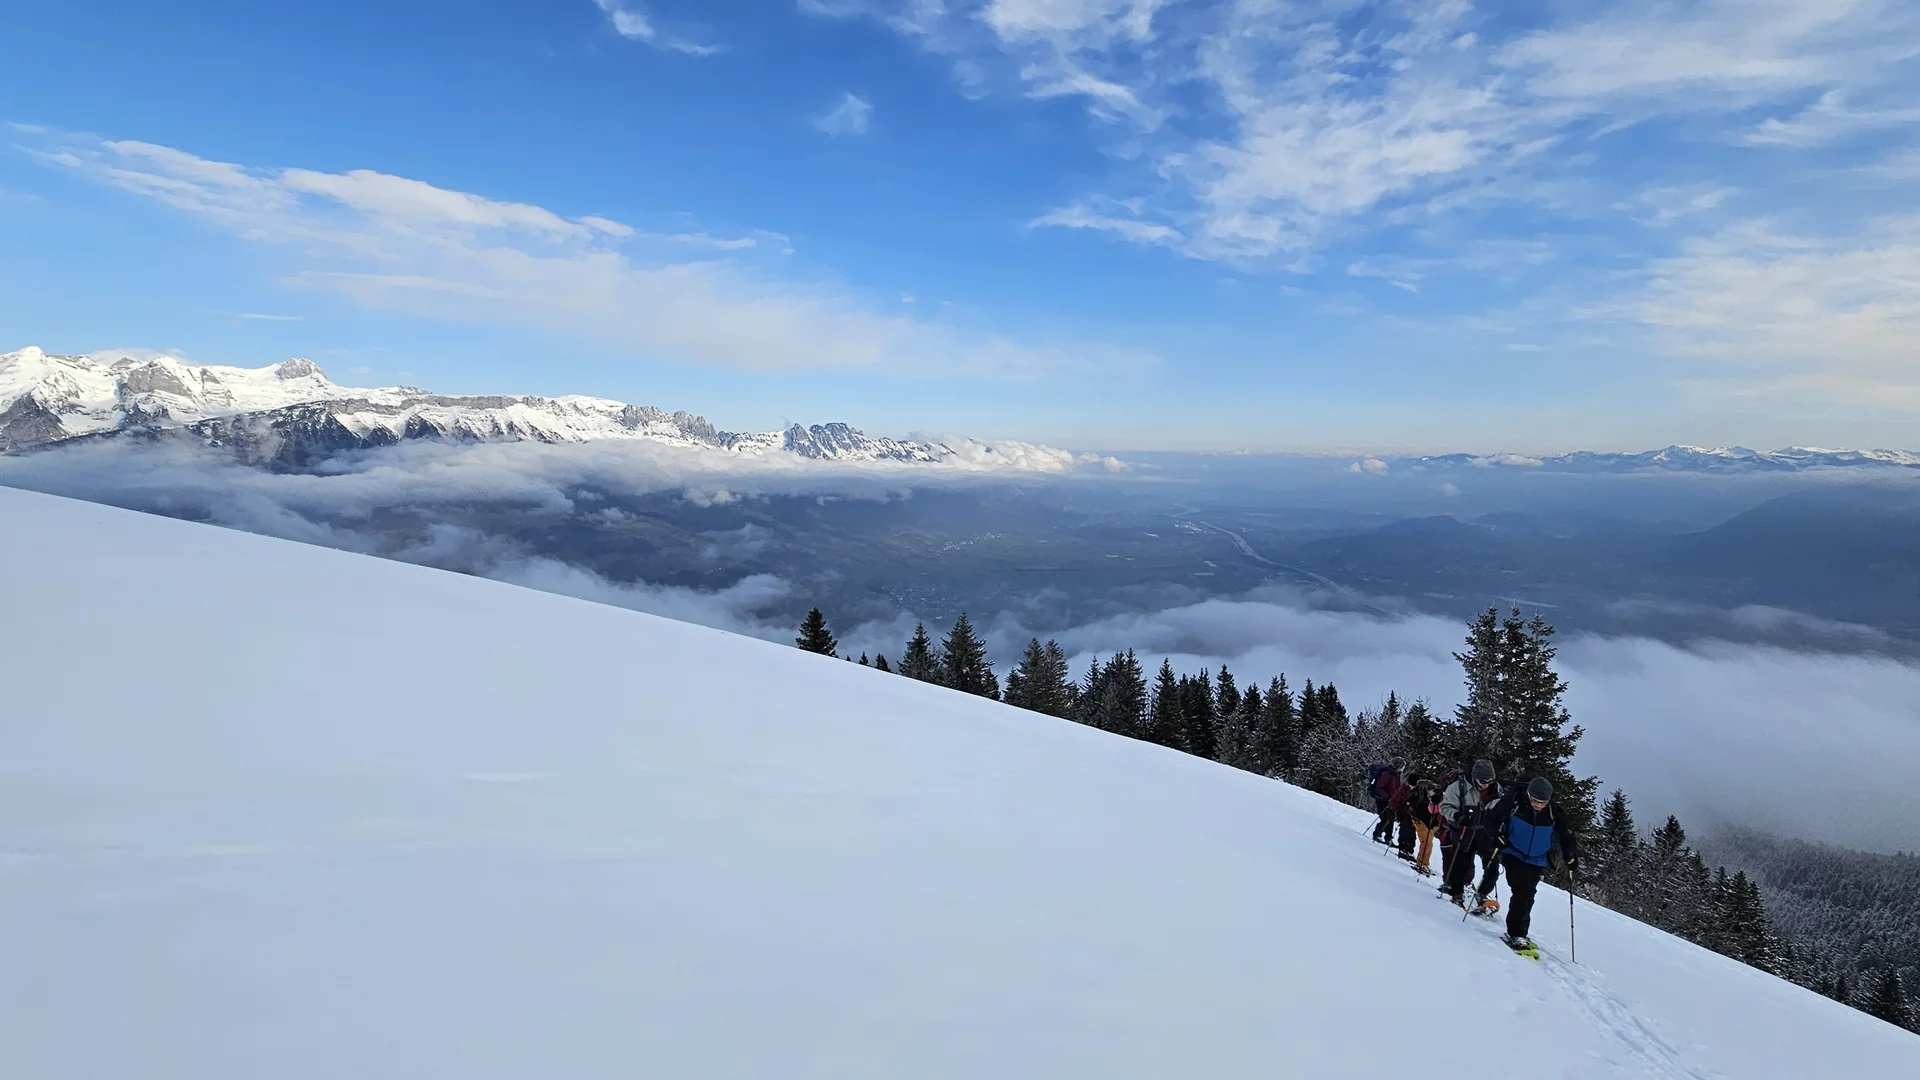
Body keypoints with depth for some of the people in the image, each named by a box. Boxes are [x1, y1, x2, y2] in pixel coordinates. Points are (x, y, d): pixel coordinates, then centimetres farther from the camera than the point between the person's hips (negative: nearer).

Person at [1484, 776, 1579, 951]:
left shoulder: (1555, 812, -11)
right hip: (1513, 855, -3)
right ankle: (1517, 934, -9)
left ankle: (1517, 933, 17)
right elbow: (1492, 816, -6)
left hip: (1537, 862, 3)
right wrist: (1497, 835, -19)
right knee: (1522, 891, -16)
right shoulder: (1514, 801, -17)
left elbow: (1566, 835, 3)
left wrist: (1570, 855, -12)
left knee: (1526, 896, 4)